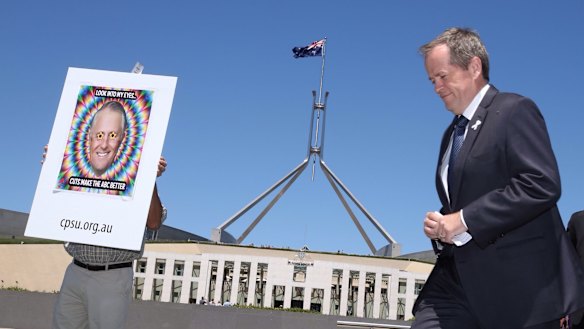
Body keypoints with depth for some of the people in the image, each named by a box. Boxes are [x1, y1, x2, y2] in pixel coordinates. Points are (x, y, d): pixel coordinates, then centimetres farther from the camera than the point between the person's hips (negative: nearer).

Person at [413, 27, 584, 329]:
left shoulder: (515, 111, -6)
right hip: (458, 278, 7)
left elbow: (543, 184, -19)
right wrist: (441, 225, 2)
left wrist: (464, 220, -19)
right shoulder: (452, 133, 20)